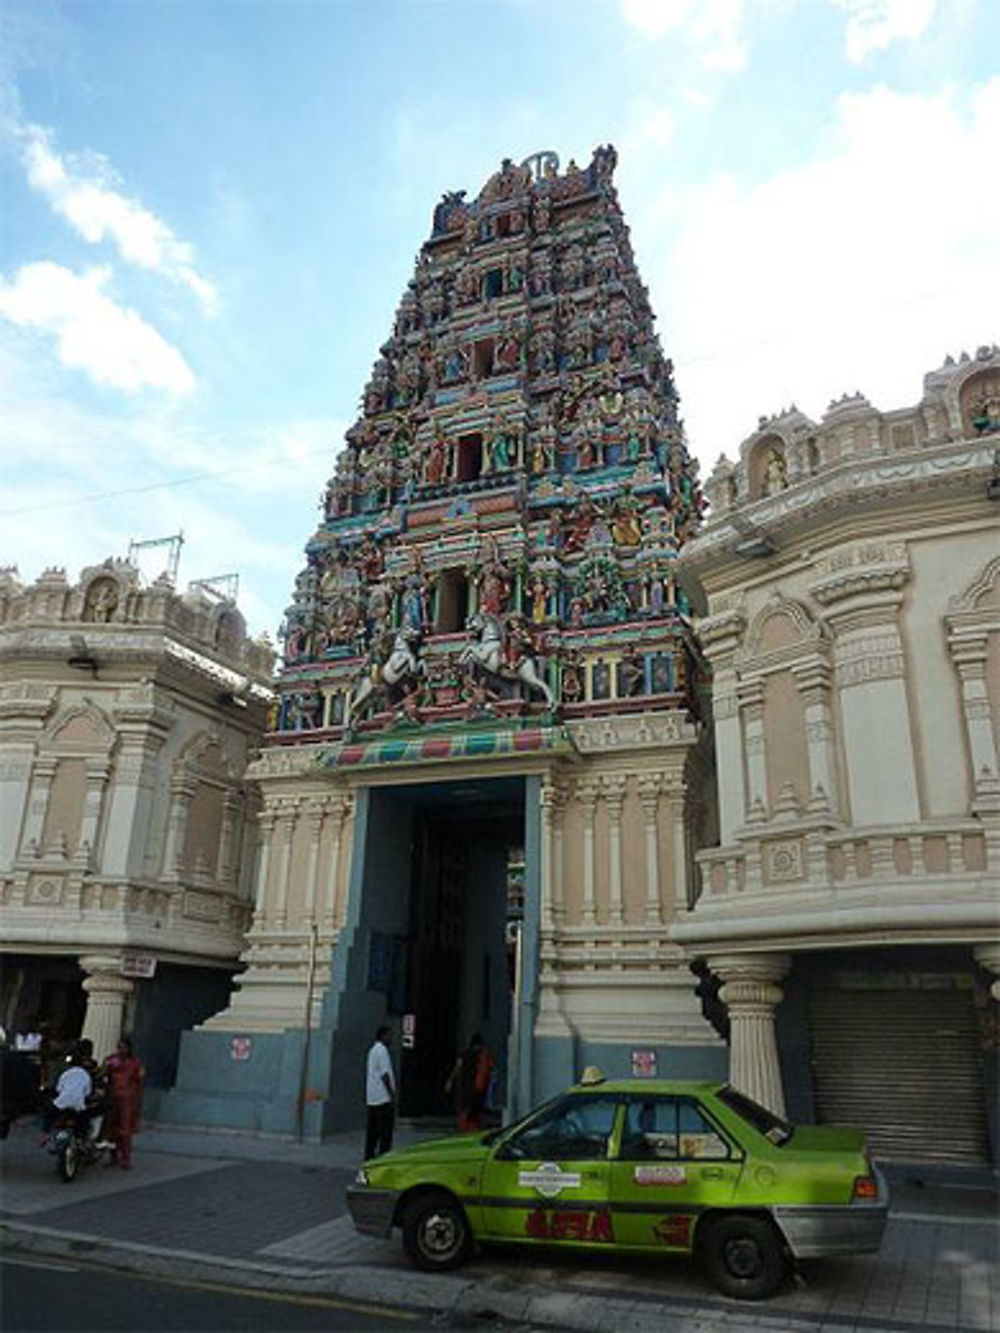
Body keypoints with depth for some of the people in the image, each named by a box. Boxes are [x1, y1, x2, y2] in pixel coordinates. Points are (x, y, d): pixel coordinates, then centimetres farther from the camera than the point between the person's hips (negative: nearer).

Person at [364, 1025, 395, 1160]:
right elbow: (385, 1075, -18)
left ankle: (369, 1157, 13)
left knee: (372, 1130, 11)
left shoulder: (373, 1050, 16)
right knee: (385, 1131, -5)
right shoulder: (382, 1050, -13)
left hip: (372, 1098, 10)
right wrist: (392, 1095, -15)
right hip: (383, 1098, -10)